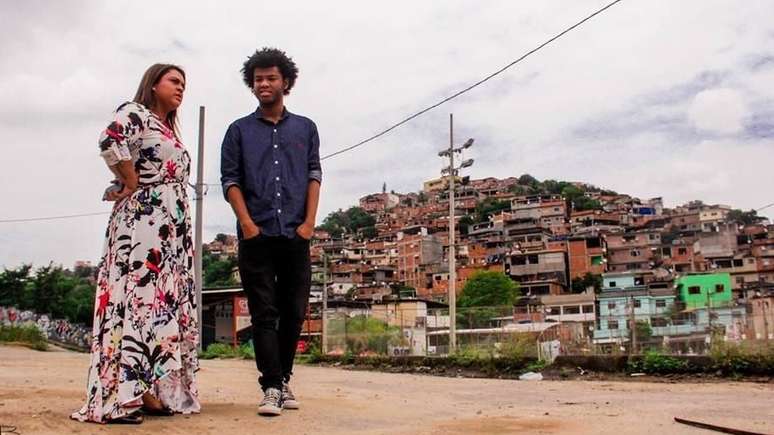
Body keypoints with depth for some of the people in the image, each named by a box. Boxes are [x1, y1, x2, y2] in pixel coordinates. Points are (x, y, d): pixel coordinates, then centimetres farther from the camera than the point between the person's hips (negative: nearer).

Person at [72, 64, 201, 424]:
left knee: (167, 300, 5)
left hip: (173, 227, 9)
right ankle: (126, 394, -16)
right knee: (139, 295, -15)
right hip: (144, 218, -9)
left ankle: (157, 390, 8)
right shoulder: (135, 113, -2)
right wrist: (132, 184, -14)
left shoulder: (170, 132, 25)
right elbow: (111, 142, -23)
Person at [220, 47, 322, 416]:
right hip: (256, 235, -1)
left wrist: (309, 221, -4)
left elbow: (314, 175, 8)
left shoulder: (305, 128, 14)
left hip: (296, 235, 2)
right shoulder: (239, 130, 11)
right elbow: (230, 179, 4)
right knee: (264, 313, -3)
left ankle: (283, 381, 17)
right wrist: (247, 223, -9)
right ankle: (272, 387, -2)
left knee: (293, 312, 4)